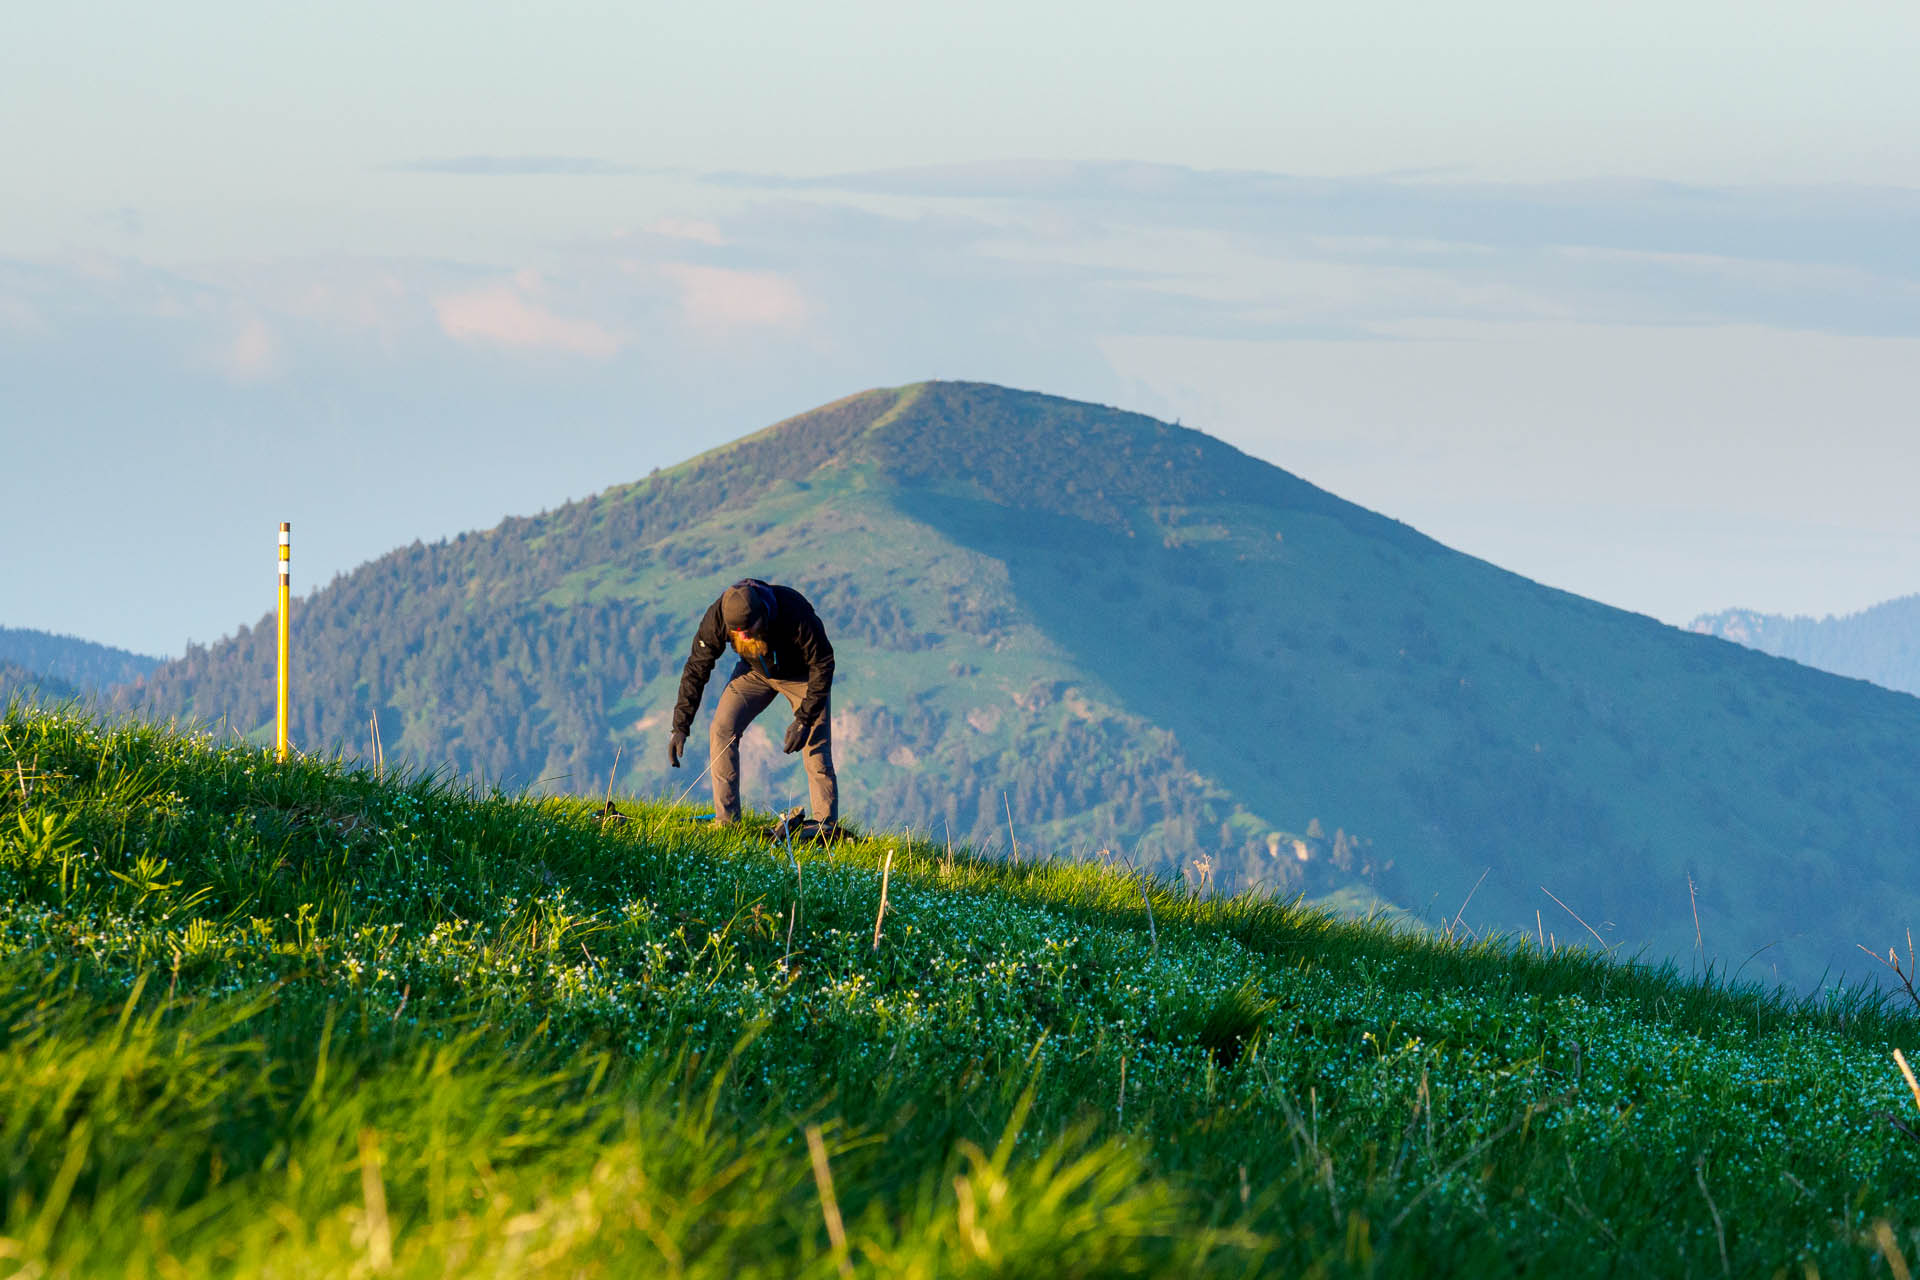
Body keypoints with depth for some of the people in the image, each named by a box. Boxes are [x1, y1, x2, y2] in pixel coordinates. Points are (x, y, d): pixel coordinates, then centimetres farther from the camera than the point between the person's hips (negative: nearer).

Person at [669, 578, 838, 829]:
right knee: (722, 732, -14)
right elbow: (696, 669, -17)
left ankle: (826, 827, -7)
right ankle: (726, 823, -8)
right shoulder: (717, 618, -30)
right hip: (755, 672, 3)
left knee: (816, 749, -14)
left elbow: (822, 666, -25)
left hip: (801, 674, -3)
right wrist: (680, 727, -19)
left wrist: (804, 720, -29)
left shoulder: (795, 613, -38)